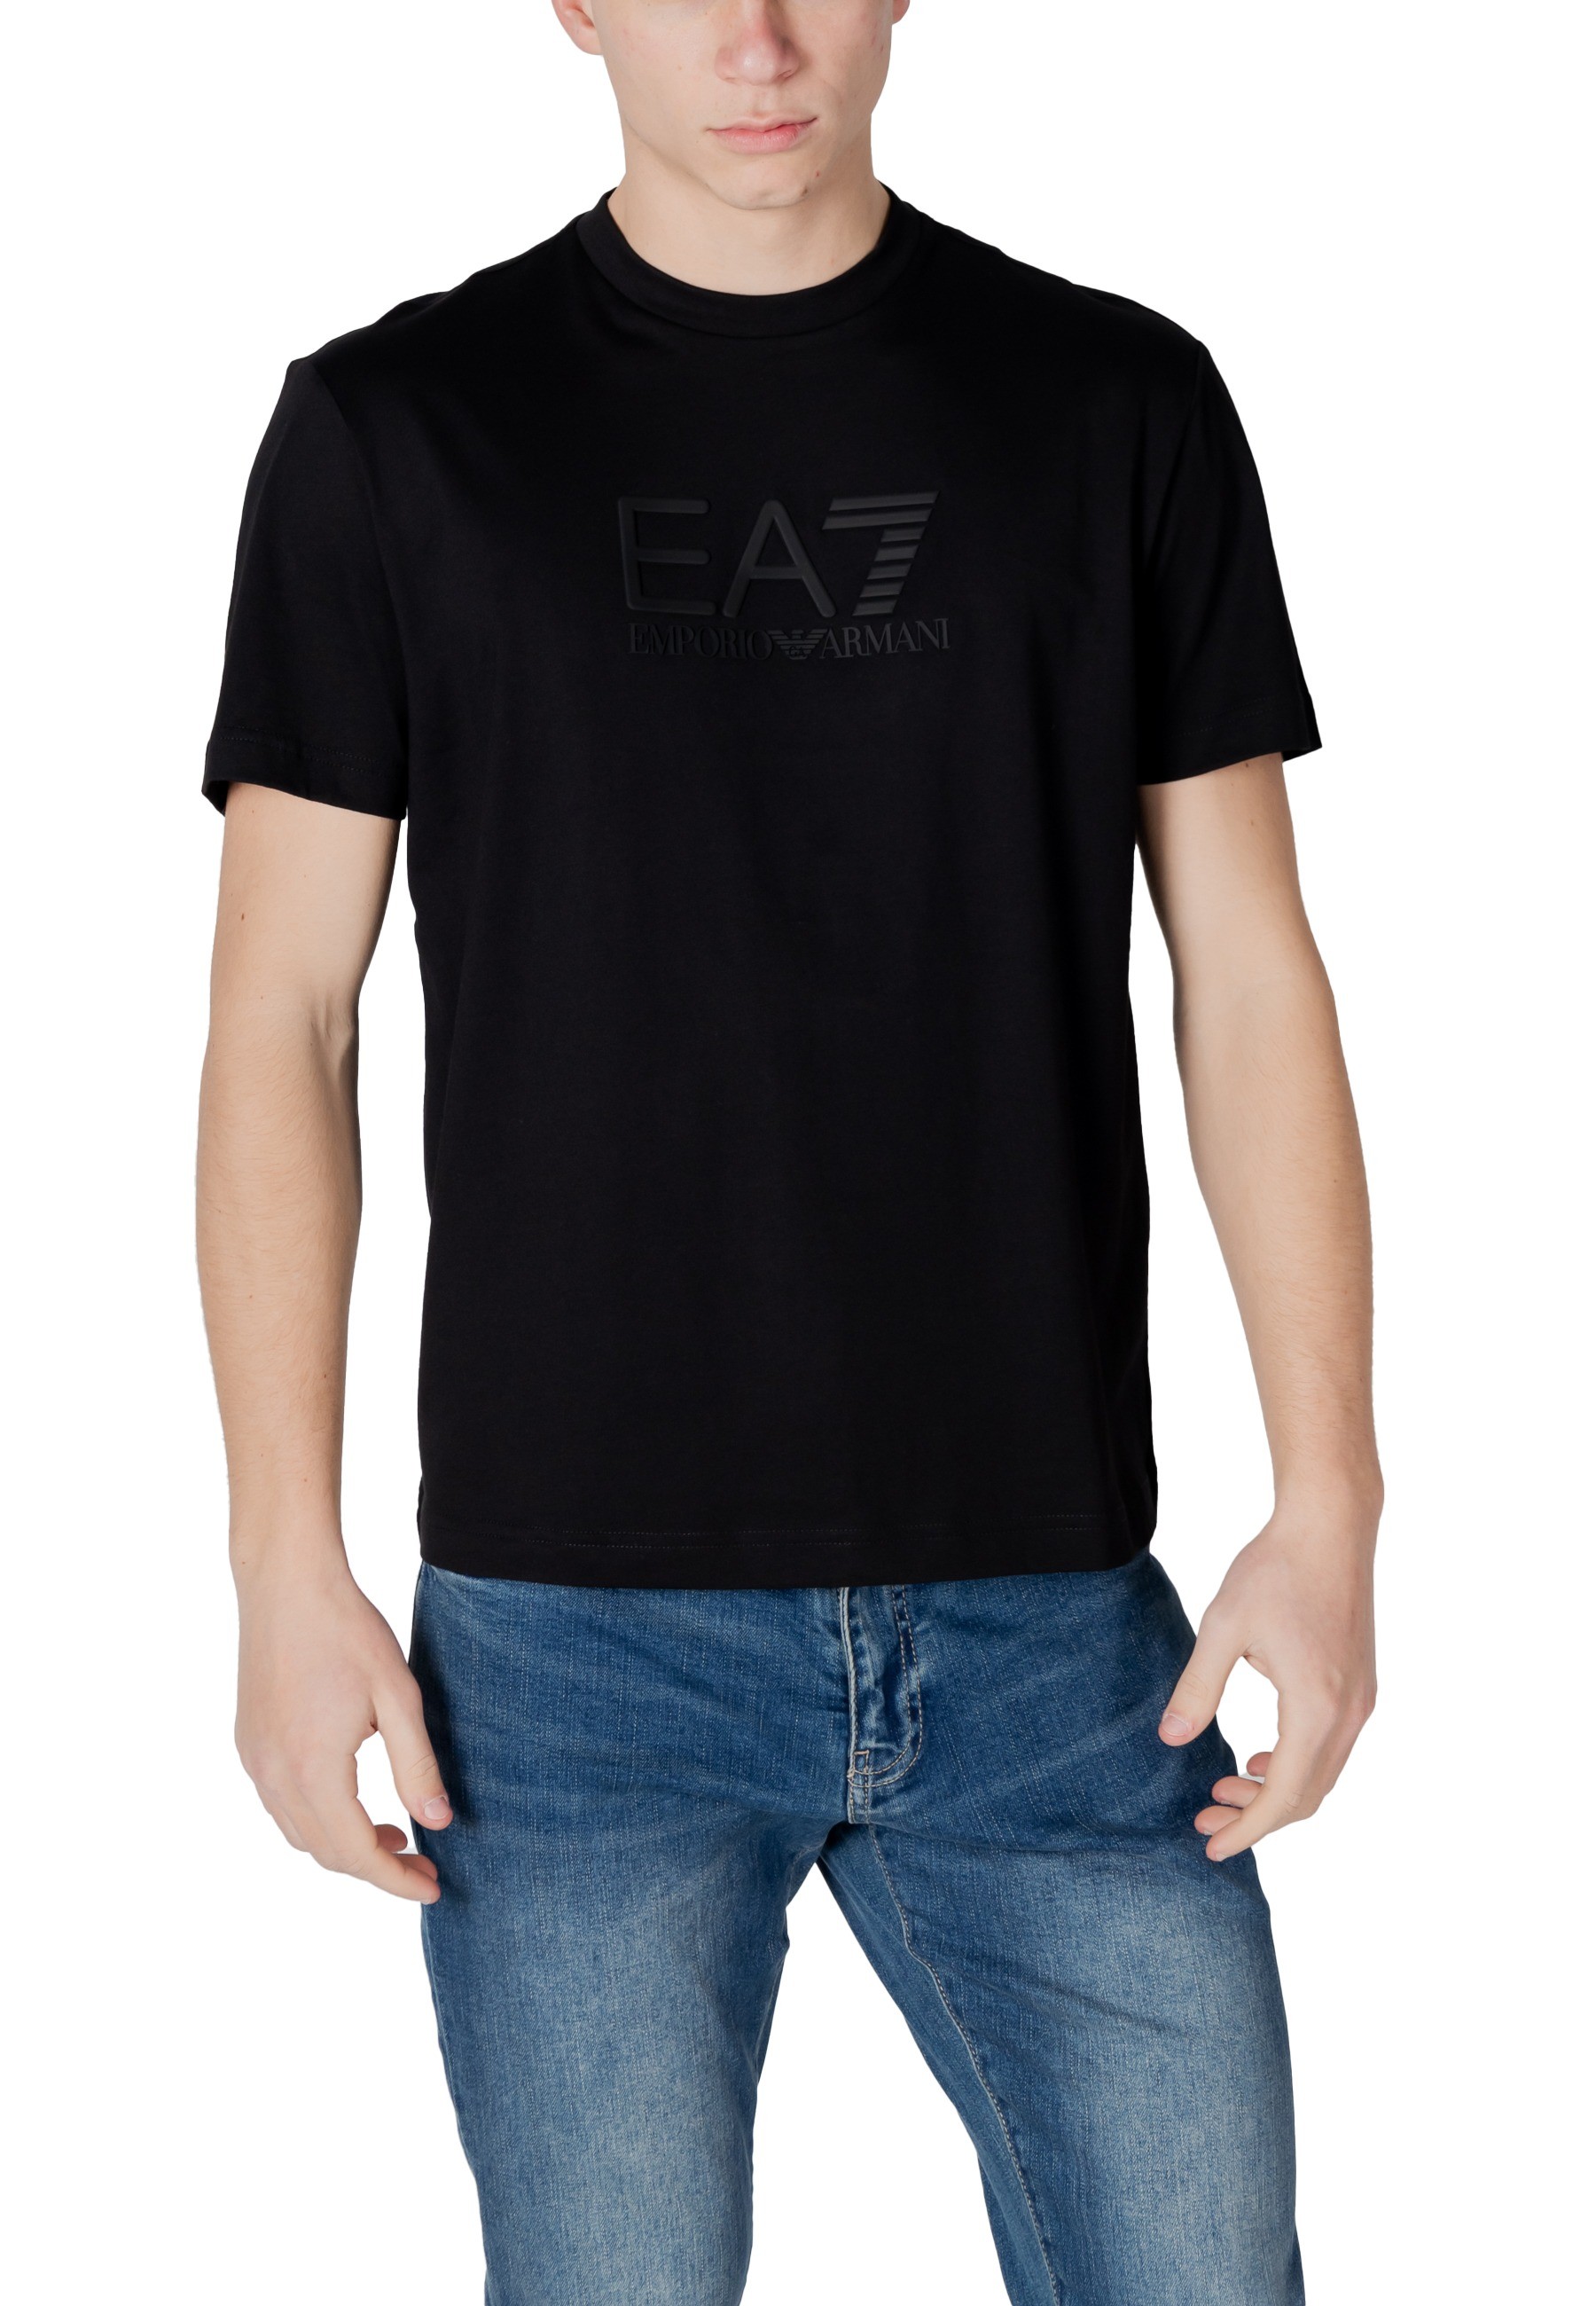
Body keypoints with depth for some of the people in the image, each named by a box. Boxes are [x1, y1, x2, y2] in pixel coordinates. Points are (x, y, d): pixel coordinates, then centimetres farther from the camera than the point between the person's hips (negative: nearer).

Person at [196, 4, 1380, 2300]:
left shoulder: (1122, 405, 6)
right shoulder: (395, 429, 2)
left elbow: (1249, 983, 7)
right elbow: (283, 1018, 2)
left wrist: (1330, 1506, 0)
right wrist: (289, 1571, -3)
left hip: (1049, 1615, 1)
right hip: (577, 1632, -1)